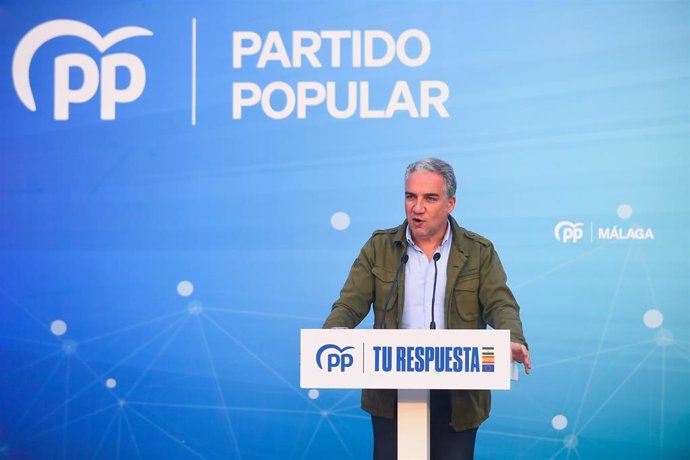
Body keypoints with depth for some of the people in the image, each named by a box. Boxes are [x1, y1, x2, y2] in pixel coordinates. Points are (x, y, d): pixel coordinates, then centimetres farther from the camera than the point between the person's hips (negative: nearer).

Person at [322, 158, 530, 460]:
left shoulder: (479, 252, 3)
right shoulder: (379, 247, 5)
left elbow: (501, 304, -6)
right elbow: (350, 304, -2)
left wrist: (513, 341, -28)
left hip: (458, 397, 0)